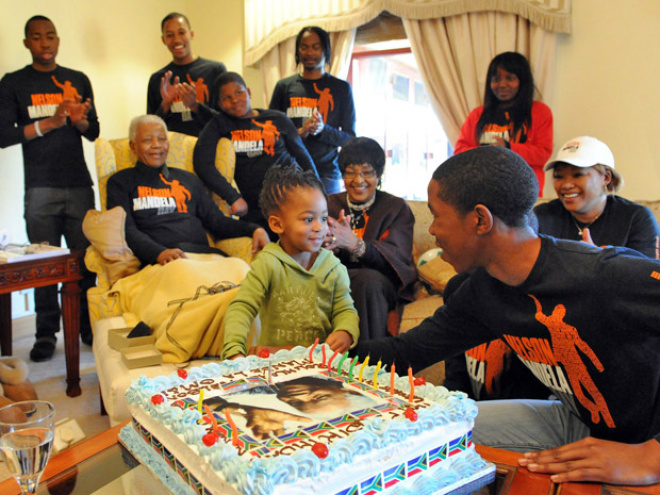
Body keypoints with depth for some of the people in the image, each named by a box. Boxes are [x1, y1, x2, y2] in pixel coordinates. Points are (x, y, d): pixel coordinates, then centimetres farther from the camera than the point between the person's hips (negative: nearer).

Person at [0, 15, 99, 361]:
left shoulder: (78, 80, 14)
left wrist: (80, 120, -10)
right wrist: (49, 123, -13)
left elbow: (94, 133, 12)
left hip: (79, 184, 2)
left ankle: (89, 327, 11)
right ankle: (46, 334, 9)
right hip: (40, 189, -2)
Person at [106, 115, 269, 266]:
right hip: (156, 261, -3)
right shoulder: (121, 182, 16)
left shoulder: (188, 180, 28)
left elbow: (216, 221, 21)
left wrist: (254, 230, 0)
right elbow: (127, 231, 0)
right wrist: (159, 253, -22)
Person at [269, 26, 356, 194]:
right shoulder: (284, 86, 12)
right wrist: (299, 133, -9)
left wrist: (322, 130, -12)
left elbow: (350, 138, 7)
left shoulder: (341, 88, 10)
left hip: (326, 174, 0)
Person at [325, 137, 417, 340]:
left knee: (368, 278, -36)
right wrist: (332, 243, -25)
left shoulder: (397, 208, 3)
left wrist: (355, 244, -34)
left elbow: (396, 257, -15)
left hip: (382, 285, -2)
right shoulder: (331, 204, 12)